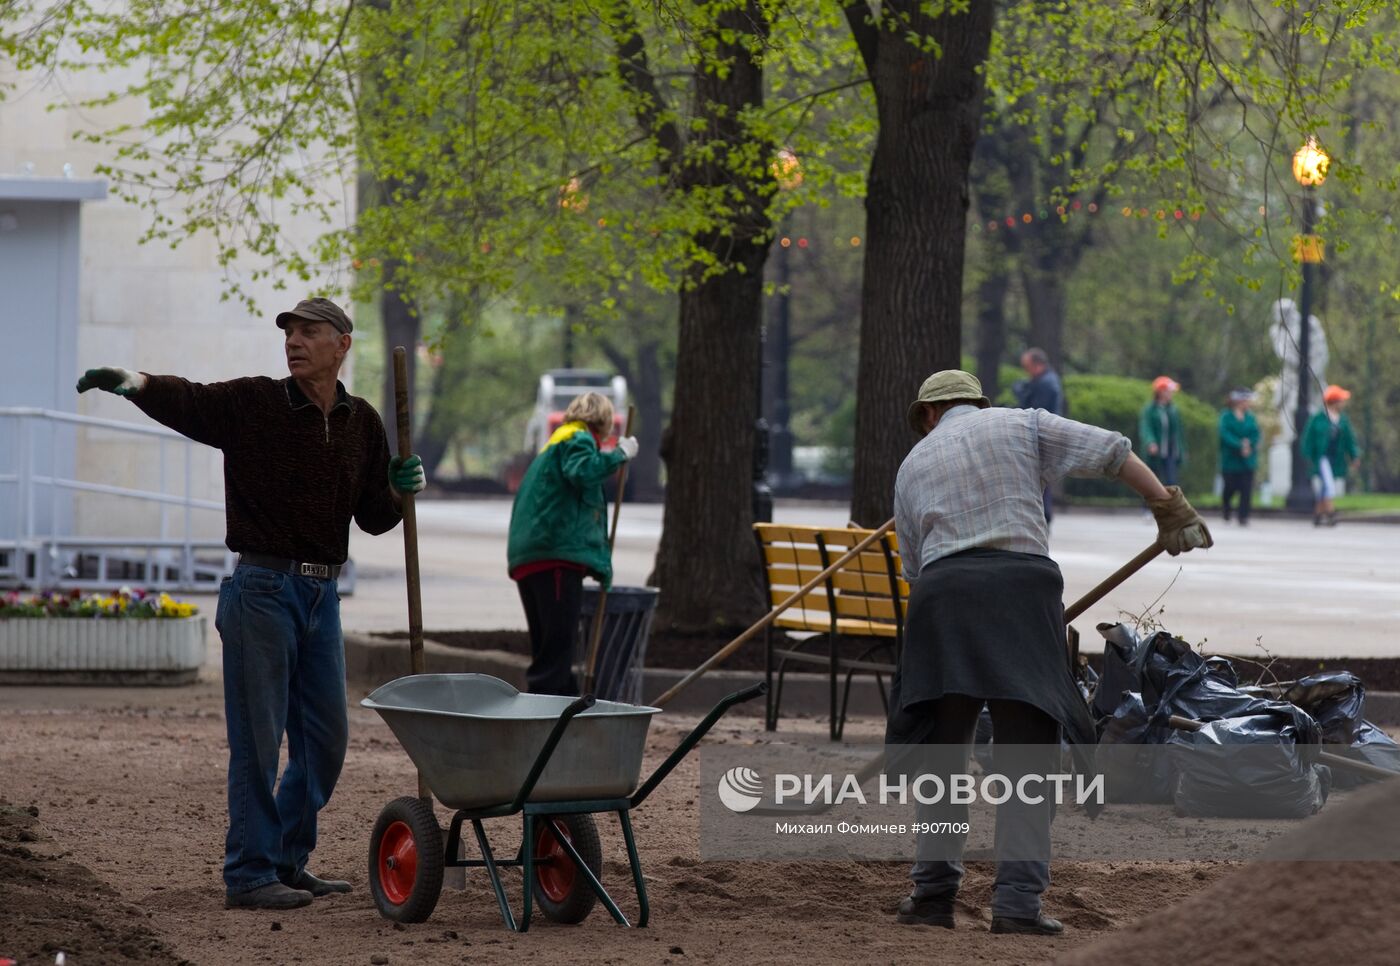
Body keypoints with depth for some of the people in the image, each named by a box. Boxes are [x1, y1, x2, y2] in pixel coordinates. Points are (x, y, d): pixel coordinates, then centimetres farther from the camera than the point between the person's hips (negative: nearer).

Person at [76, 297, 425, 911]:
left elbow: (373, 518, 16)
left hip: (321, 595, 5)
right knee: (258, 739, -5)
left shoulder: (362, 423, 9)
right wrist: (132, 381, -39)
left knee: (325, 739, 10)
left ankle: (288, 861, 23)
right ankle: (249, 874, 0)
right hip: (262, 589, -5)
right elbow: (185, 402, -19)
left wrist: (399, 490, -5)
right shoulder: (252, 404, -4)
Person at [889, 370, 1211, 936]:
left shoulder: (913, 464, 24)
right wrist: (1169, 507, 8)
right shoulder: (1022, 425, 17)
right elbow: (1112, 452, 8)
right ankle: (1018, 900, -8)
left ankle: (933, 893, 11)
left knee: (940, 754, 13)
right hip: (1020, 589, -2)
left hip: (941, 595, 2)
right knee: (1028, 757, 0)